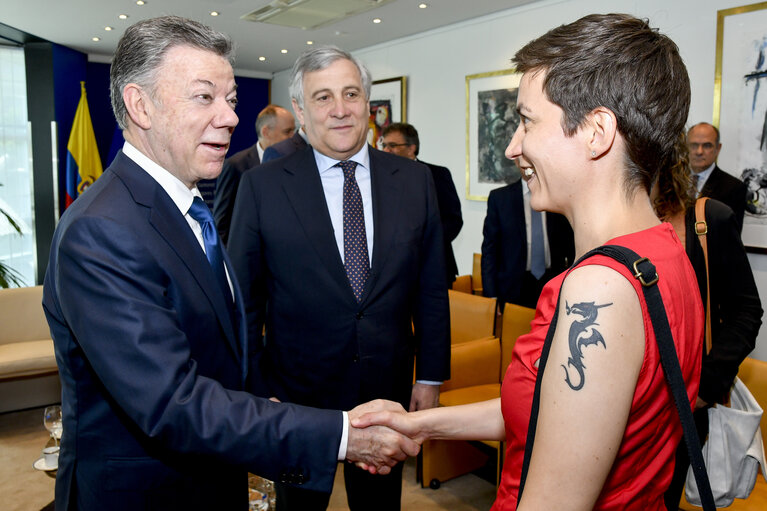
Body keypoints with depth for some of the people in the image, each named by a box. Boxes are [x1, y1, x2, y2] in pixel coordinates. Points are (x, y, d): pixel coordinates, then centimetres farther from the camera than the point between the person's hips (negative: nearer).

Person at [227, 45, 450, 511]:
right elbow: (245, 297, -4)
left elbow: (432, 289, 3)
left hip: (388, 390, 2)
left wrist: (431, 375, 3)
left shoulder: (415, 181, -1)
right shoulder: (263, 187, -7)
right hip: (297, 394, -1)